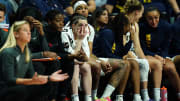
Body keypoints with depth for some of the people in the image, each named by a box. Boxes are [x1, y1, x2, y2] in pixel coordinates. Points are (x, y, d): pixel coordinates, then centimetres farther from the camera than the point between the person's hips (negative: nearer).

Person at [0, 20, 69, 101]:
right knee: (22, 89, -37)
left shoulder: (27, 51, 8)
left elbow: (31, 75, 11)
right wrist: (32, 81, -36)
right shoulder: (8, 52, -19)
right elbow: (10, 80, -25)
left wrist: (49, 78, -4)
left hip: (18, 86, 8)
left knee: (46, 85, -7)